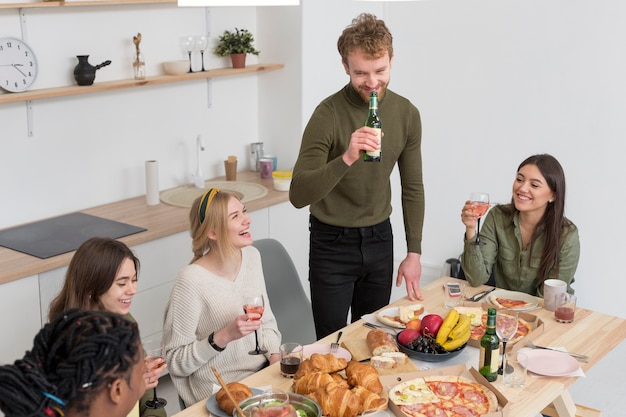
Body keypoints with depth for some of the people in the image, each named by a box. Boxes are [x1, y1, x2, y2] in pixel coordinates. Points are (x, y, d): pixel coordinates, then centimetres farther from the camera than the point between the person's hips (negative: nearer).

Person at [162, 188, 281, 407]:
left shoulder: (251, 256, 2)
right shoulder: (192, 280, -20)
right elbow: (175, 362, -15)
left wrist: (275, 357, -4)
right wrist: (223, 337, -26)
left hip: (261, 372, 7)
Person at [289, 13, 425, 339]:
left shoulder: (406, 113, -4)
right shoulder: (328, 115, -19)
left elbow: (412, 187, 6)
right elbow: (298, 196, -26)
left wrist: (414, 253, 2)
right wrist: (346, 159, -40)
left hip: (379, 239, 4)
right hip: (332, 243, -4)